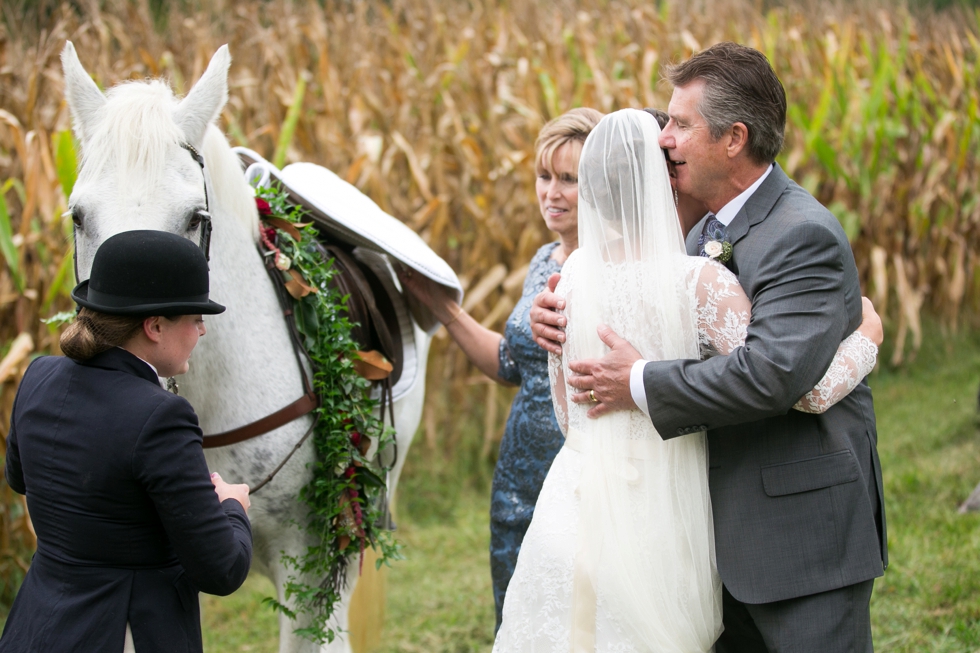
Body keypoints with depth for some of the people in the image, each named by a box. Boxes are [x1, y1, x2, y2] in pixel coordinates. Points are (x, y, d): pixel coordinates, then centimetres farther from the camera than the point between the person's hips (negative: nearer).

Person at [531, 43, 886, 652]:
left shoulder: (803, 235, -18)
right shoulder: (711, 233, 12)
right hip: (734, 533, 9)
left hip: (804, 530, -9)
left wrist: (641, 384, -21)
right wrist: (565, 318, 1)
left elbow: (774, 372, -31)